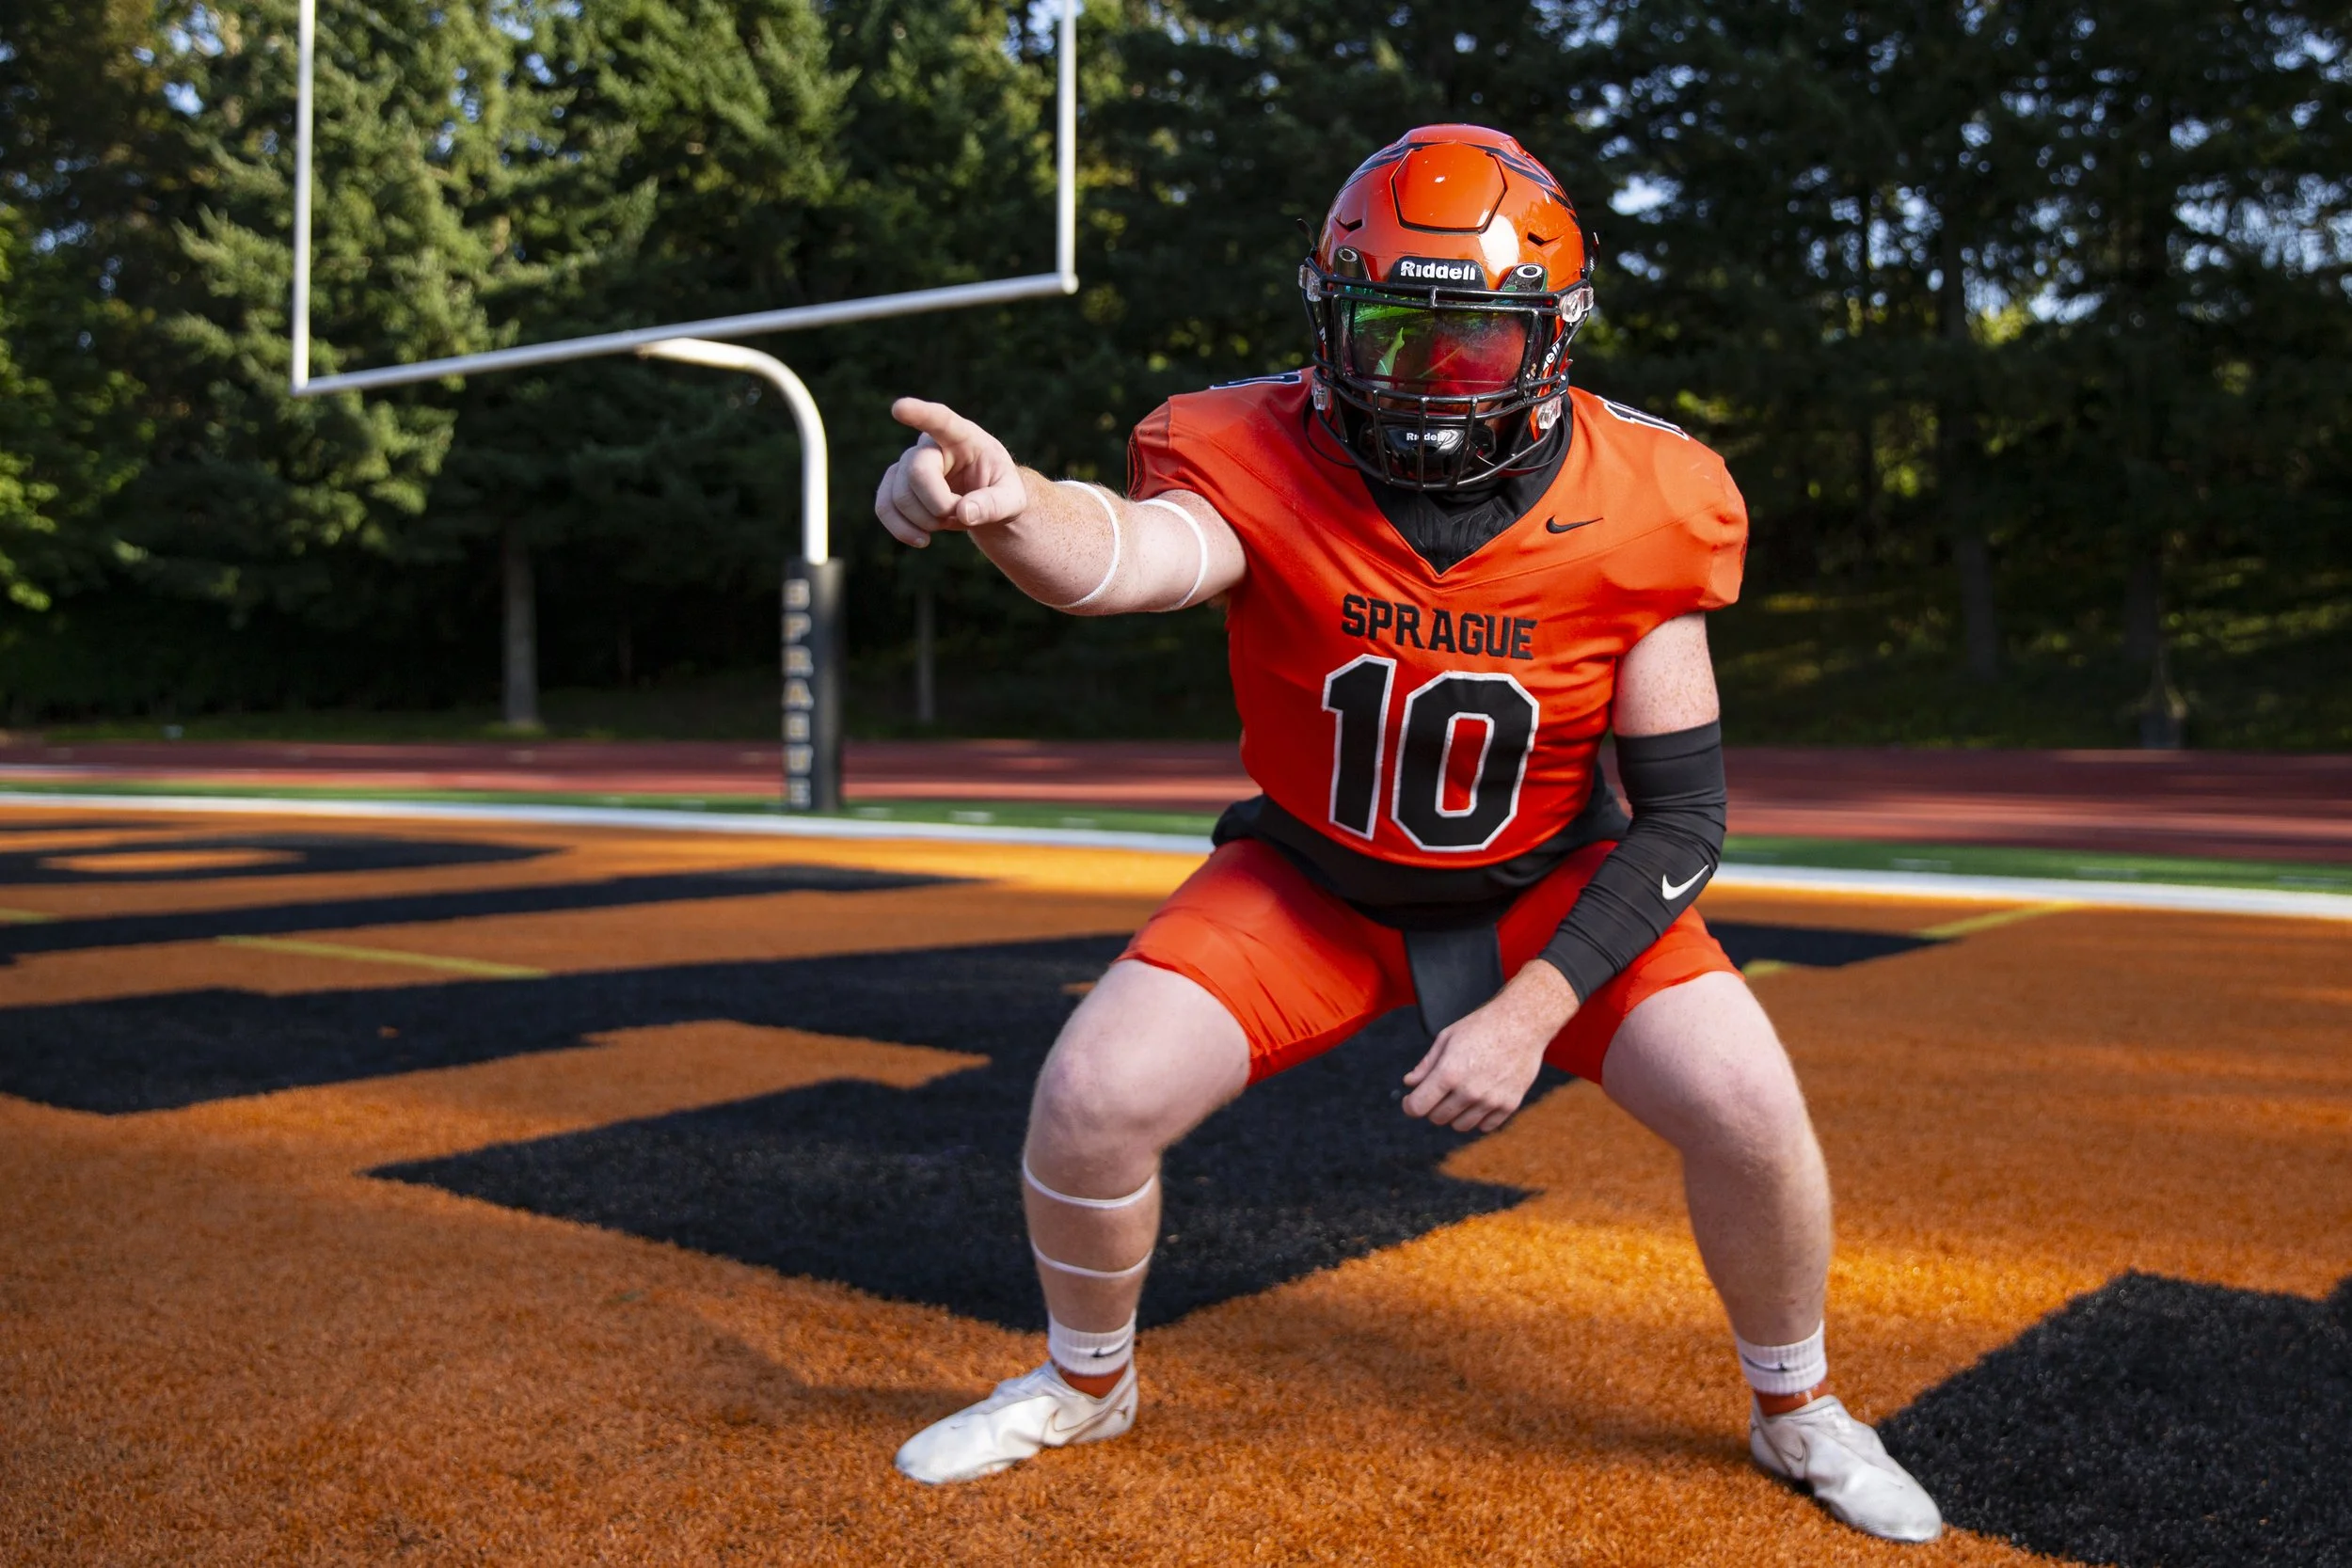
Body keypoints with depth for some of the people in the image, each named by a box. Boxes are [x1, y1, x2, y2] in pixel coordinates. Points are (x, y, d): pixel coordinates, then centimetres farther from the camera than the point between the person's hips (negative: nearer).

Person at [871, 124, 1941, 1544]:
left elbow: (1684, 817, -16)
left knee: (1749, 1111, -15)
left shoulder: (1638, 508, -20)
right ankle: (1086, 1387, 21)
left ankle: (1796, 1411, 20)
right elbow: (1130, 557, -47)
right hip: (1312, 878, 0)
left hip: (1549, 884, 0)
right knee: (1092, 1099, -12)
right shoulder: (1263, 462, -23)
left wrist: (1533, 1010, -23)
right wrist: (1010, 509, -71)